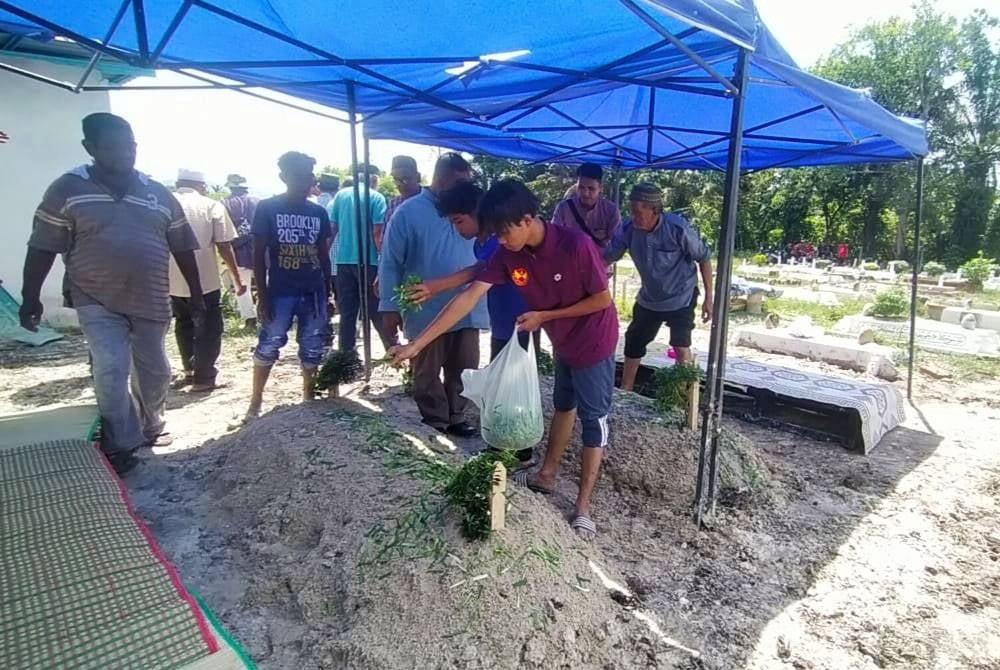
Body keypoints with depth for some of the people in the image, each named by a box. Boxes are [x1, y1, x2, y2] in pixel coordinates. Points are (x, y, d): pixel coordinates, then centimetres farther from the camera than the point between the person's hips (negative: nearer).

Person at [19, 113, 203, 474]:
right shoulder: (67, 189, -3)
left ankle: (151, 427, 36)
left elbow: (182, 248, 9)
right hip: (98, 302, -3)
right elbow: (42, 247, -1)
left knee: (154, 371, 12)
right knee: (111, 372, -10)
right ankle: (120, 447, 6)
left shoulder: (159, 194, 4)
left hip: (151, 302, 3)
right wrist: (30, 298, -3)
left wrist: (196, 293, 9)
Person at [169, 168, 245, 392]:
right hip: (204, 281, -4)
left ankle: (190, 371, 30)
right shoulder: (212, 206, -4)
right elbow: (224, 247, -8)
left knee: (184, 326, 22)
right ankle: (203, 378, 9)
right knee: (208, 330, 7)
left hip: (173, 281, 4)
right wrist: (237, 280, -1)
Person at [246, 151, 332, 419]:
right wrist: (262, 295, -8)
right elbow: (259, 254, -3)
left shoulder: (319, 212, 8)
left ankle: (308, 396, 24)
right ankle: (256, 400, 16)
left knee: (313, 347, 9)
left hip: (313, 292, 4)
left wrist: (327, 293, 11)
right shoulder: (267, 208, -3)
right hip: (280, 292, -3)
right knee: (268, 346, 1)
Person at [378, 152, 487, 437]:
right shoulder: (409, 212, -6)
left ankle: (455, 417, 33)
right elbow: (390, 263, -4)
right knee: (428, 373, 10)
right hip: (427, 312, -4)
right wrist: (389, 307, -8)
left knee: (464, 369, 14)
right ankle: (436, 424, 26)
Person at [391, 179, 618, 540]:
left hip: (594, 341, -6)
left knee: (593, 418, 2)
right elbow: (469, 297, -19)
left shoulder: (576, 246, -31)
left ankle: (583, 506, 12)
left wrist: (543, 315, -20)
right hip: (563, 342, 6)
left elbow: (603, 299, -21)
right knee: (563, 405, 22)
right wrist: (417, 344, -23)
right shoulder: (508, 255, -15)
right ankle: (547, 475, 39)